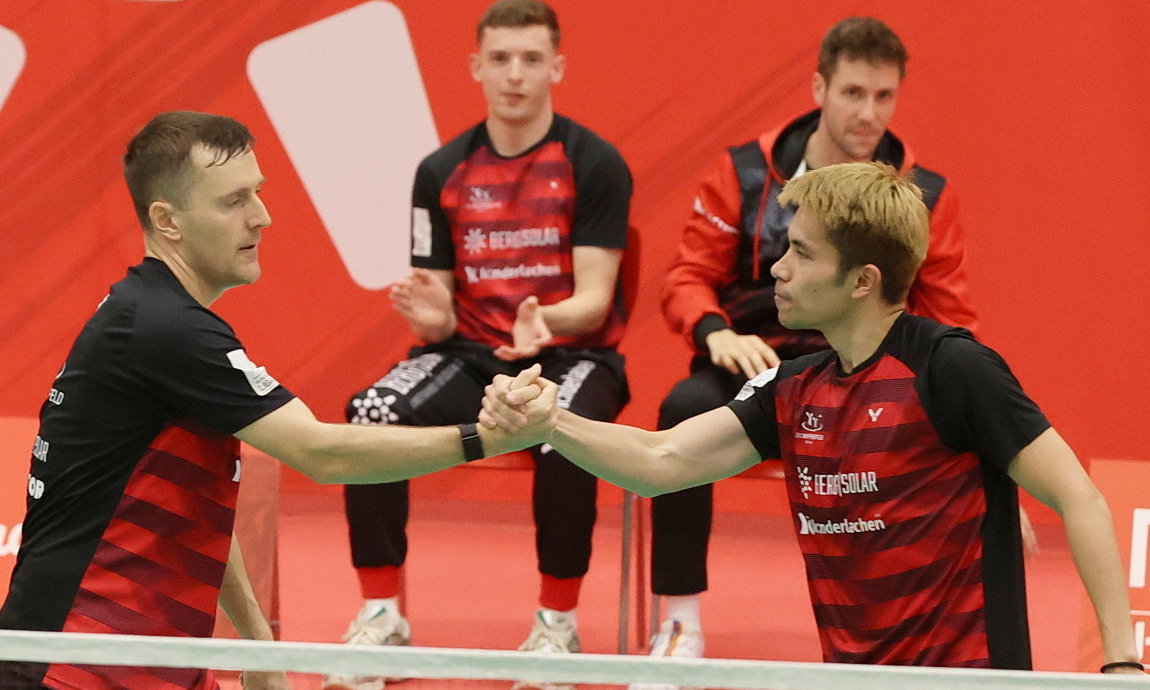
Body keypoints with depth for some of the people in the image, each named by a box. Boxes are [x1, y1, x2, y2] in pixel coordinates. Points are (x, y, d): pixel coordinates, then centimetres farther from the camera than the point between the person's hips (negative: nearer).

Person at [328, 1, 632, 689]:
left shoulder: (594, 164, -4)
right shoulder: (442, 173, 6)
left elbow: (593, 299, -10)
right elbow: (440, 315, 7)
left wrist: (545, 319, -33)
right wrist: (431, 316, -18)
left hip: (573, 354, -3)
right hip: (474, 355, 3)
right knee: (373, 413, -26)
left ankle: (559, 623, -18)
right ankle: (382, 615, -16)